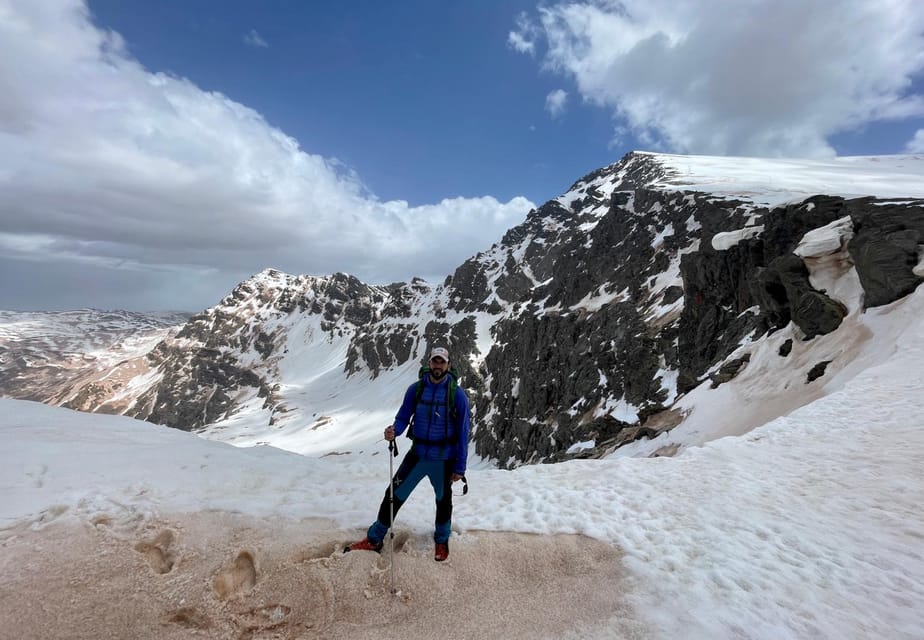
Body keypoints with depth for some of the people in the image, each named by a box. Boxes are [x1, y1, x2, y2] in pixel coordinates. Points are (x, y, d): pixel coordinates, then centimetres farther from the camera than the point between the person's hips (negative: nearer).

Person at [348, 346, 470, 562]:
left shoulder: (457, 394, -14)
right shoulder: (416, 389, -6)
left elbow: (462, 433, -9)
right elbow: (403, 418, -1)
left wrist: (460, 467, -8)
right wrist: (393, 431, -24)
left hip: (444, 459, -2)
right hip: (417, 454, 2)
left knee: (443, 500, 18)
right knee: (394, 495, 5)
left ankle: (442, 541, 44)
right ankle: (374, 539, 26)